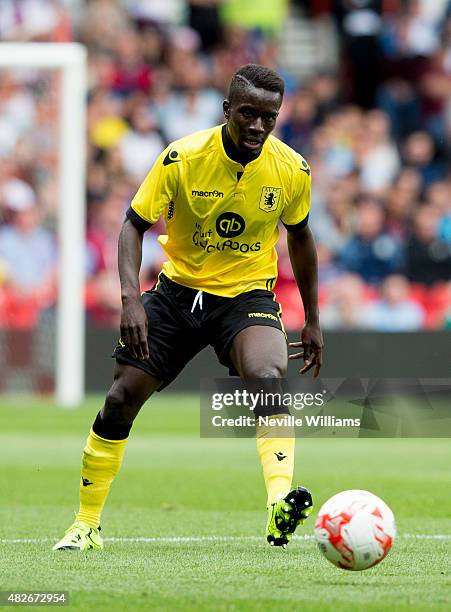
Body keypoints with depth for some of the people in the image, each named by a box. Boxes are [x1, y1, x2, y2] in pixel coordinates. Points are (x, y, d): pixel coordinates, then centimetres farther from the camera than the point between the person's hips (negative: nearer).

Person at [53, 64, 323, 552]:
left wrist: (312, 320, 14)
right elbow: (134, 225, -11)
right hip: (178, 290, 1)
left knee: (268, 378, -32)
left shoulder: (291, 170, -10)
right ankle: (86, 525, 15)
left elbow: (299, 237, 9)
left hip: (248, 294, -1)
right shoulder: (182, 158, -16)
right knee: (121, 398, -3)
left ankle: (280, 504, -45)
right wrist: (131, 298, -27)